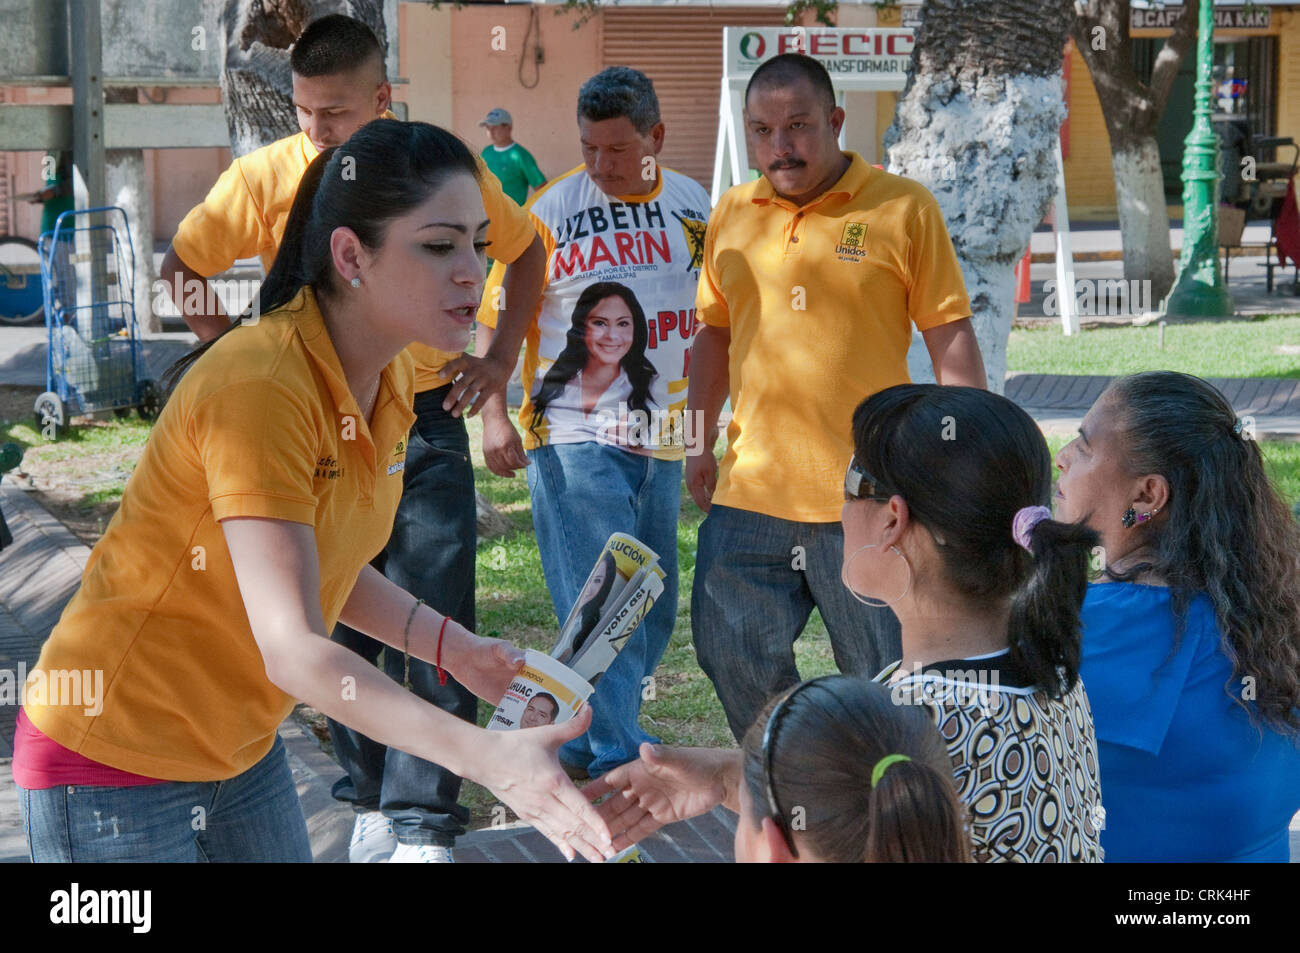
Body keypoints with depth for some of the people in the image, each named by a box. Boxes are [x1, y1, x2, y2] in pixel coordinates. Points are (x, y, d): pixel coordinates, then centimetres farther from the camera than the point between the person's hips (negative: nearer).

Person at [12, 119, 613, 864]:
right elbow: (292, 649, -33)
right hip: (115, 770, -8)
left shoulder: (393, 378, 1)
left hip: (243, 751, 8)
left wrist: (457, 649, -5)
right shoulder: (259, 385, -27)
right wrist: (488, 758, -41)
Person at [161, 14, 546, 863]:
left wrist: (501, 358, 3)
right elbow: (181, 266, 8)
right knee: (343, 630, 7)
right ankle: (374, 800, 22)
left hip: (426, 426, -1)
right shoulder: (267, 178, -6)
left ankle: (424, 825, -1)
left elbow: (526, 252, 11)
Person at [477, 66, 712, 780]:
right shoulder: (550, 211, -4)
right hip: (573, 436, -5)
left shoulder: (691, 206, 8)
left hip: (662, 438, 5)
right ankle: (619, 757, -5)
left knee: (652, 607, 10)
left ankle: (582, 737, 24)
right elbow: (499, 321, -2)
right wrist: (494, 417, -10)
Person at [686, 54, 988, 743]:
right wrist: (700, 443, 15)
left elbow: (950, 338, -3)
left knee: (883, 676, 3)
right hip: (749, 489, 5)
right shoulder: (731, 215, 11)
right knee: (733, 655, 7)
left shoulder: (903, 208, -3)